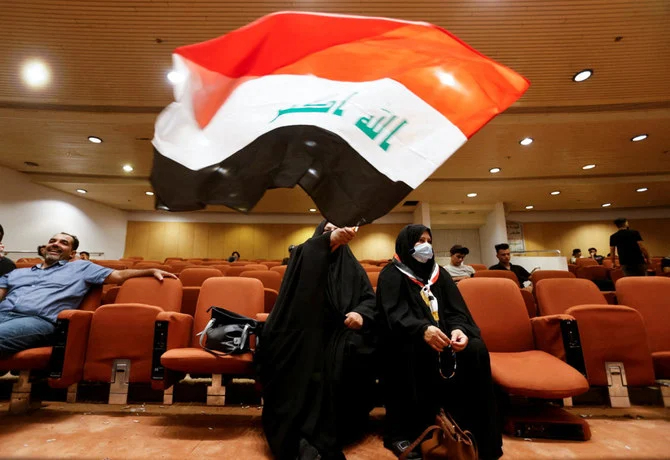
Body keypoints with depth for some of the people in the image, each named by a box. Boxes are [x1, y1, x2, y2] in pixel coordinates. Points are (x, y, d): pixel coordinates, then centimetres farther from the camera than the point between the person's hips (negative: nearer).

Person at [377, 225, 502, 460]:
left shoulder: (439, 273, 13)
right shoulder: (391, 275, -2)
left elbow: (456, 310, 2)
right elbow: (394, 314, -18)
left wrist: (459, 329, -22)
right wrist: (422, 330, -37)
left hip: (443, 338, 4)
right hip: (407, 343, -4)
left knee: (476, 350, -22)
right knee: (415, 351, -36)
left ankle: (476, 430, -9)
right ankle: (402, 432, -20)